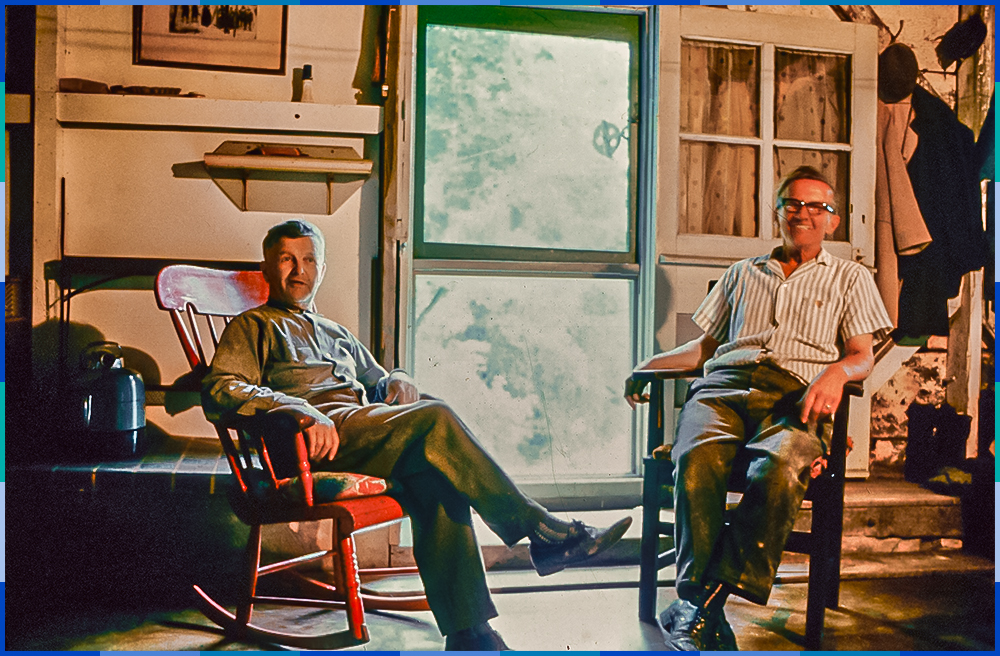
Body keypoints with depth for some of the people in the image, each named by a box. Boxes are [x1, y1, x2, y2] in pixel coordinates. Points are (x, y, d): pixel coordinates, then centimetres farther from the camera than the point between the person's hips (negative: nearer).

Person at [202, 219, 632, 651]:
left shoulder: (337, 334, 35)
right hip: (308, 446, -5)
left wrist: (397, 382, 8)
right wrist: (300, 411, -21)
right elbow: (219, 392, -2)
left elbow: (377, 382, 36)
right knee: (434, 418, -28)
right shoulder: (253, 327, 16)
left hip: (360, 438, 6)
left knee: (437, 482, -27)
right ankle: (541, 532, -24)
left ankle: (466, 632, -28)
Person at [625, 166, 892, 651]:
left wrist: (836, 372, -11)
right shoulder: (743, 273, 32)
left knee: (776, 469, -38)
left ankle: (709, 596, -33)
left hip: (796, 394, -1)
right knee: (697, 458, -35)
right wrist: (649, 365, 11)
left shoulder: (851, 278, 26)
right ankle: (700, 610, -35)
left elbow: (862, 355, 14)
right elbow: (705, 344, 29)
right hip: (723, 383, 2)